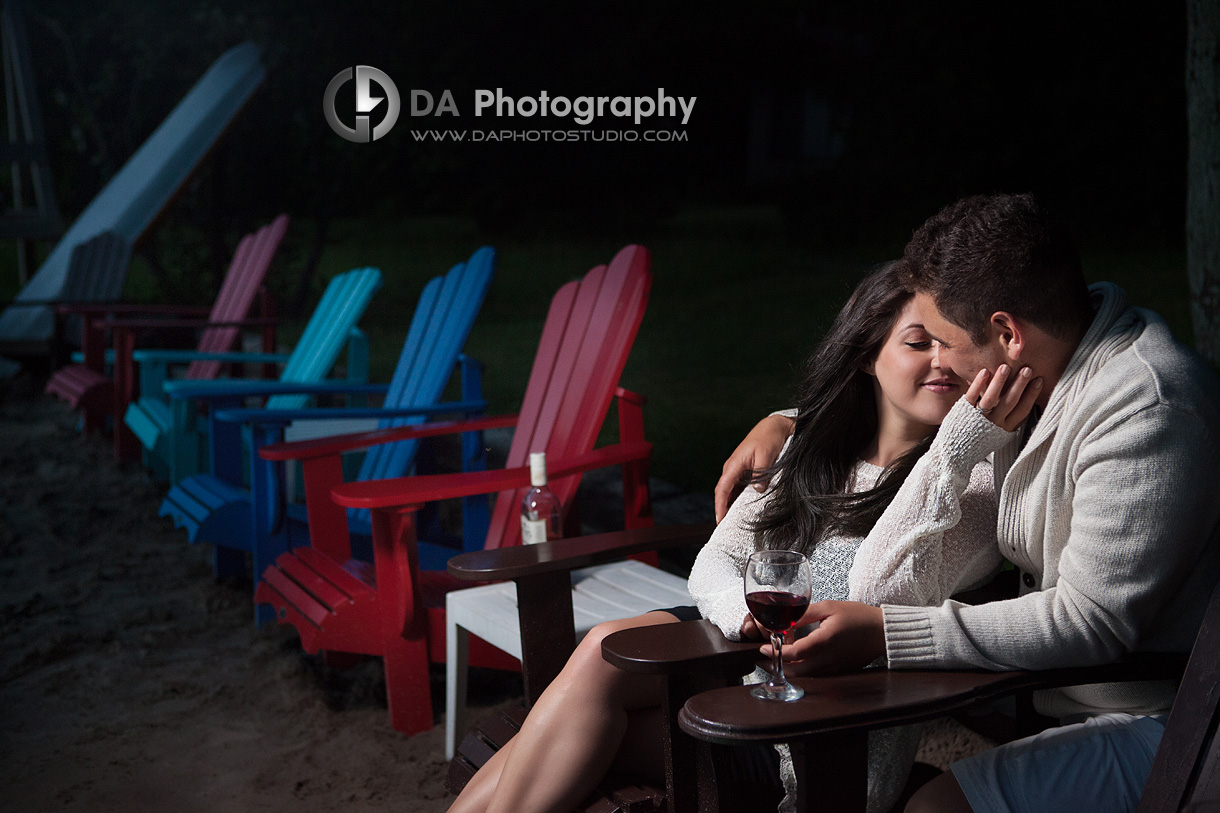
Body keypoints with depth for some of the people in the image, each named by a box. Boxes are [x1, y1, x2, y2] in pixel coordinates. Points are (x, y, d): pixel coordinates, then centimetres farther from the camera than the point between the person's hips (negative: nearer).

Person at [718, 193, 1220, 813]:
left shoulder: (1145, 412, -25)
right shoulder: (1048, 355, 2)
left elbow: (1091, 622, -28)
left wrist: (882, 633, -29)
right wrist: (787, 424, 13)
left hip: (1151, 724, -9)